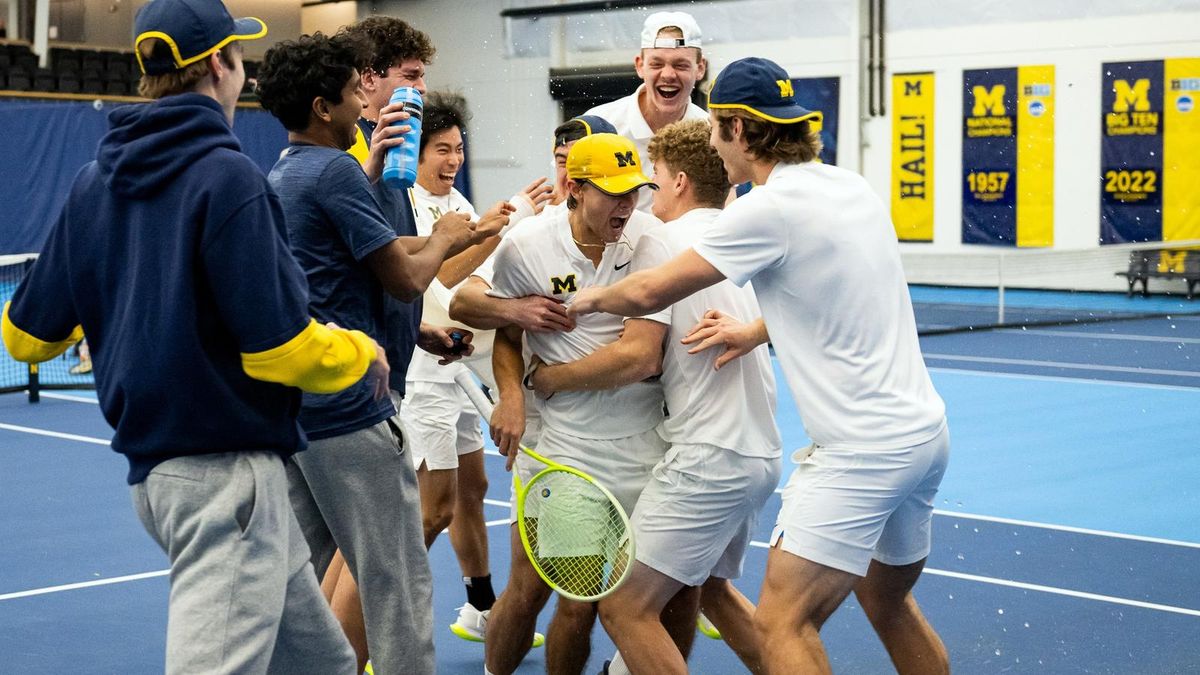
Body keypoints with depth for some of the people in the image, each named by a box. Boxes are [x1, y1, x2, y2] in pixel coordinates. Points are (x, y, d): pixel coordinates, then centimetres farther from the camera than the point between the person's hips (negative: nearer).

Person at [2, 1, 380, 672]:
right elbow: (282, 348, -20)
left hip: (156, 471, 9)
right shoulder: (228, 176, -14)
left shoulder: (95, 182, 8)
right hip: (227, 473, -8)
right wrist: (364, 356, 1)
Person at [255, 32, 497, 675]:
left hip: (291, 406, 9)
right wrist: (444, 237, 8)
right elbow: (407, 278, -11)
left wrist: (414, 329, 21)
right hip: (350, 412, -9)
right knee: (397, 581, -1)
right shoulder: (336, 171, -13)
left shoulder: (279, 179, 15)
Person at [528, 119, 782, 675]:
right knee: (712, 587, 27)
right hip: (761, 452, 9)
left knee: (625, 607, -9)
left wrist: (551, 377, -5)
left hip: (709, 456, -9)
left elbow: (639, 355, -17)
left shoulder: (663, 240, -10)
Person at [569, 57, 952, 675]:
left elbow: (649, 292, -12)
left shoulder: (770, 208, -15)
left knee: (781, 623, -9)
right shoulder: (851, 186, 10)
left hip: (862, 450, -9)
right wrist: (754, 333, 14)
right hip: (925, 431, 9)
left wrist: (591, 298, 8)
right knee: (889, 606, 23)